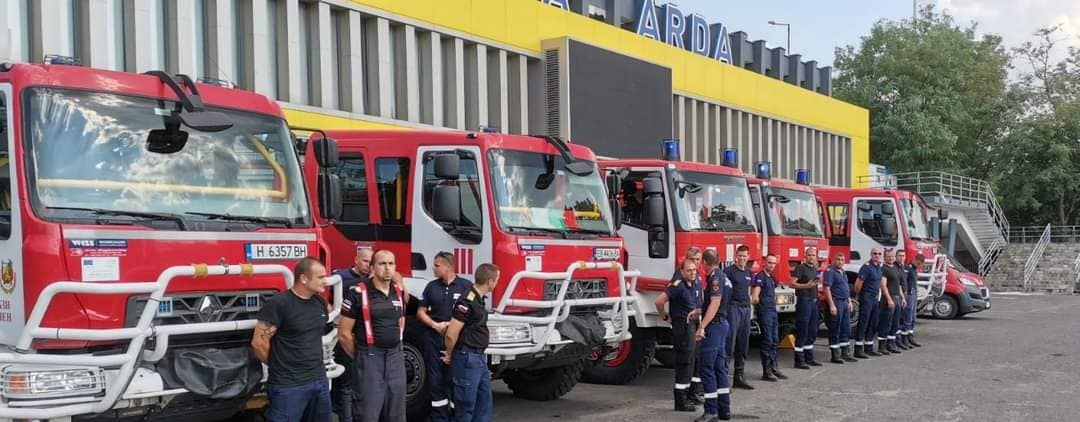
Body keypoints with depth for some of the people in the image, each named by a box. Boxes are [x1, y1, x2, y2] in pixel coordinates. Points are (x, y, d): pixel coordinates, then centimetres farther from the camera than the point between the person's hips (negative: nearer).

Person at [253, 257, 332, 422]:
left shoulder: (320, 301, 8)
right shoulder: (278, 304, -14)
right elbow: (258, 342, -13)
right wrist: (278, 366, 2)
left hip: (320, 381, 7)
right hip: (289, 386, -7)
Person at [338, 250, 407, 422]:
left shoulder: (399, 292, 8)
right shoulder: (358, 293, -10)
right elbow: (344, 333, -7)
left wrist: (394, 349, 15)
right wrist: (360, 357, 2)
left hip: (396, 357, 6)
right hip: (370, 358, -6)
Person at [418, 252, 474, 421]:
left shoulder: (466, 286, -2)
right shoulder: (431, 286, 8)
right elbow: (421, 312, 10)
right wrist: (435, 325, -6)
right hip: (434, 339, 3)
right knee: (436, 381, 6)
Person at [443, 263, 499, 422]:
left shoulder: (479, 299, 10)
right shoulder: (468, 302, -21)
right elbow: (451, 334, -21)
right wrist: (450, 355, -6)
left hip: (479, 357, 9)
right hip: (467, 358, -9)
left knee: (484, 399, 14)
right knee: (466, 402, -1)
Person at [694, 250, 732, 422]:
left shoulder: (716, 278, -15)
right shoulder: (722, 277, 15)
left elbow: (715, 304, -23)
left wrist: (702, 327, -26)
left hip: (714, 325, -10)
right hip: (722, 324, 10)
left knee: (707, 368, -7)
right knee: (719, 366, 13)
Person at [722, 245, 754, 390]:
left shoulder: (748, 272, 15)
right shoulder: (729, 271, -7)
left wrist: (748, 302, 17)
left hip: (746, 309, 7)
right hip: (733, 308, -7)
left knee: (743, 344, 10)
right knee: (730, 341, -12)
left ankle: (739, 378, 17)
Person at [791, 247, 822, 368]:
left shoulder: (815, 269, 16)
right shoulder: (800, 267, -8)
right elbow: (792, 284, -16)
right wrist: (807, 285, -26)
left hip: (814, 301, 8)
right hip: (803, 301, -8)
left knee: (812, 332, 12)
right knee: (802, 332, -7)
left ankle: (809, 358, 21)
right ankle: (799, 360, -3)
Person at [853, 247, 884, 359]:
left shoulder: (879, 267, 11)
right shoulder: (866, 267, -15)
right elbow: (858, 284, -17)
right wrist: (859, 295, -3)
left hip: (875, 298, 8)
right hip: (866, 298, -8)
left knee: (872, 324, 12)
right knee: (863, 324, -7)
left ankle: (869, 348, 19)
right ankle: (858, 350, -6)